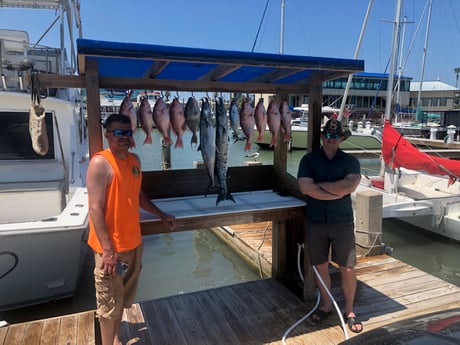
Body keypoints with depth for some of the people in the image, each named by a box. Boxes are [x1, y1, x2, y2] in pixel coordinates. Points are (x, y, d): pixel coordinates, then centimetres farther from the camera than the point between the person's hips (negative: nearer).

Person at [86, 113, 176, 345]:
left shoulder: (134, 160, 7)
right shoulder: (100, 163, -17)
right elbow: (95, 209, -21)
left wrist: (161, 215, 15)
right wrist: (108, 250, -24)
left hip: (133, 242, 8)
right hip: (111, 247, -8)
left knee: (124, 297, 22)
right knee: (110, 303, 7)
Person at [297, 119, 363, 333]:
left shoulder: (350, 161, -1)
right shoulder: (309, 160, 0)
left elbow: (349, 186, -20)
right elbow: (305, 187, -15)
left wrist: (320, 184, -13)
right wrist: (337, 192, -15)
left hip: (342, 222, -1)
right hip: (315, 222, 1)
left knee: (348, 269, 6)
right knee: (321, 267, 13)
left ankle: (349, 311, 27)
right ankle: (326, 305, 34)